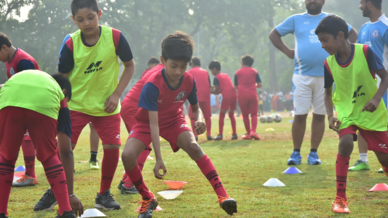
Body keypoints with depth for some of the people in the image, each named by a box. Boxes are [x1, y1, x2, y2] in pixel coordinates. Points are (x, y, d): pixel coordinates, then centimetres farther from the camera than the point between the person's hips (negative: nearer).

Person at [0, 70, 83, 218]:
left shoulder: (22, 75, 47)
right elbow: (66, 152, 38)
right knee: (49, 157, 24)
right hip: (44, 104, -1)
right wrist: (70, 194, 42)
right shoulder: (59, 97, 37)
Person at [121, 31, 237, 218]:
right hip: (146, 123, -2)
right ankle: (148, 199, -4)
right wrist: (159, 159, -38)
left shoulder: (189, 80, -18)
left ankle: (222, 195, -26)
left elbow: (195, 107, 1)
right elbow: (153, 123, -33)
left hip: (173, 120, 2)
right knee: (128, 155, -27)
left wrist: (199, 120, -25)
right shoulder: (152, 85, -31)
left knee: (193, 146, -28)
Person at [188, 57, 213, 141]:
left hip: (195, 96, -3)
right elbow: (209, 86, 14)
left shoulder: (190, 72, 8)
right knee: (207, 116, 13)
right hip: (206, 96, 3)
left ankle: (195, 135, -5)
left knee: (193, 116, 5)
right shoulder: (205, 72, 18)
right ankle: (209, 134, 7)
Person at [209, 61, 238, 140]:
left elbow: (217, 92, 1)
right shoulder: (226, 75, 24)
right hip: (234, 94, 7)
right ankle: (234, 134, 15)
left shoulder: (216, 78, 3)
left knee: (222, 115, 1)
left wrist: (210, 91, 17)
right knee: (231, 114, 17)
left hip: (226, 96, -7)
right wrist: (215, 88, 29)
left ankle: (220, 134, -5)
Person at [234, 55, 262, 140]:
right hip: (253, 95, 0)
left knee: (245, 115, 10)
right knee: (254, 114, 4)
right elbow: (259, 84, 3)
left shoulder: (238, 72, 6)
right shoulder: (254, 71, 8)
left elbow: (236, 86, 6)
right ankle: (253, 131, -16)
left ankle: (248, 133, 10)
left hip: (242, 95, 0)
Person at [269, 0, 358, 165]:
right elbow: (274, 34, 13)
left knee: (320, 115, 4)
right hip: (302, 76, -1)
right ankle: (296, 153, 6)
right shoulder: (296, 19, 8)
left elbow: (353, 34, 18)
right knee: (300, 115, -3)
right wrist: (288, 52, 2)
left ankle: (313, 153, 11)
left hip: (325, 76, 1)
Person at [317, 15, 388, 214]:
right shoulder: (329, 64, -9)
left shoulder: (365, 52, -19)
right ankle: (340, 198, -17)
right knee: (345, 143, -27)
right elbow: (328, 93, 4)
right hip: (346, 112, 1)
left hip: (372, 113, -1)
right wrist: (330, 115, -11)